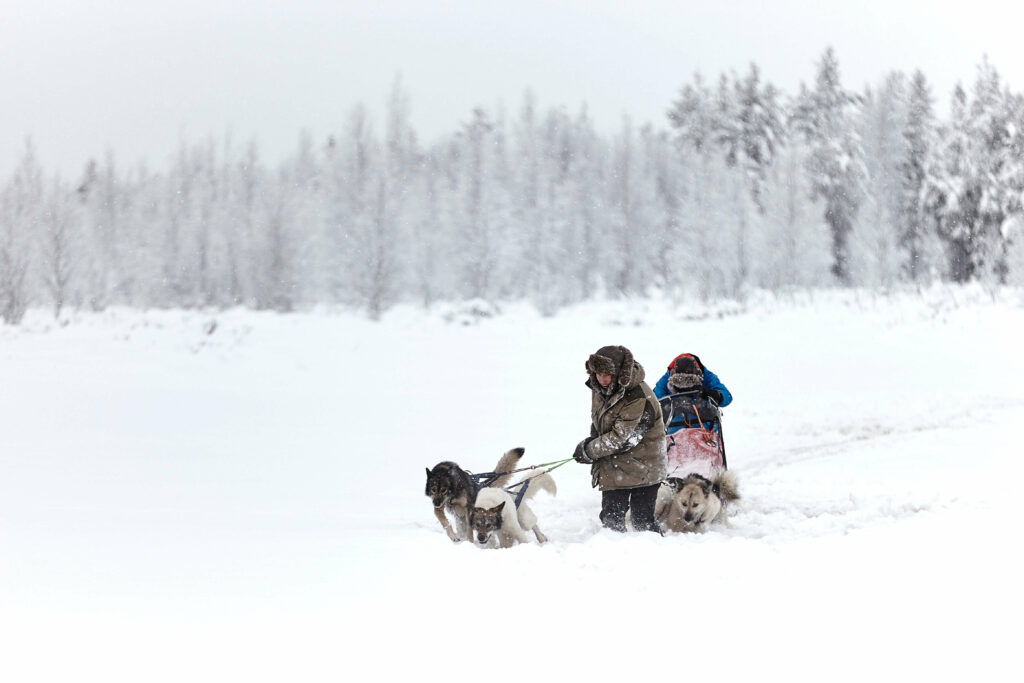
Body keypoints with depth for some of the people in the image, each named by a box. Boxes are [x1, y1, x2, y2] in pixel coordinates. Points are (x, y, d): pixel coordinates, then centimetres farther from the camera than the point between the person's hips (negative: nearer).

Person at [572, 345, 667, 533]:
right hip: (614, 468, 7)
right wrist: (592, 443, -1)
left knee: (642, 520, -3)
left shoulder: (638, 398, -26)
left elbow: (622, 437, -25)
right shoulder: (599, 388, 1)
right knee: (611, 517, 6)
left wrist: (589, 451, -16)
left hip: (642, 467, -7)